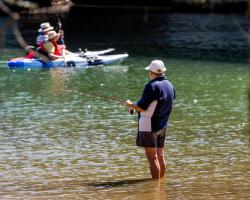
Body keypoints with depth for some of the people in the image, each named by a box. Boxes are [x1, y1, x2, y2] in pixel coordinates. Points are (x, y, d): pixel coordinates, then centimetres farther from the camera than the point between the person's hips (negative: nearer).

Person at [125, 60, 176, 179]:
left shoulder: (152, 86, -18)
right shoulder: (170, 86, 7)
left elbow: (142, 107, -19)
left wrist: (130, 104, 0)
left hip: (149, 126, -8)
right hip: (162, 126, 8)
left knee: (152, 157, -4)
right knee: (160, 155, 16)